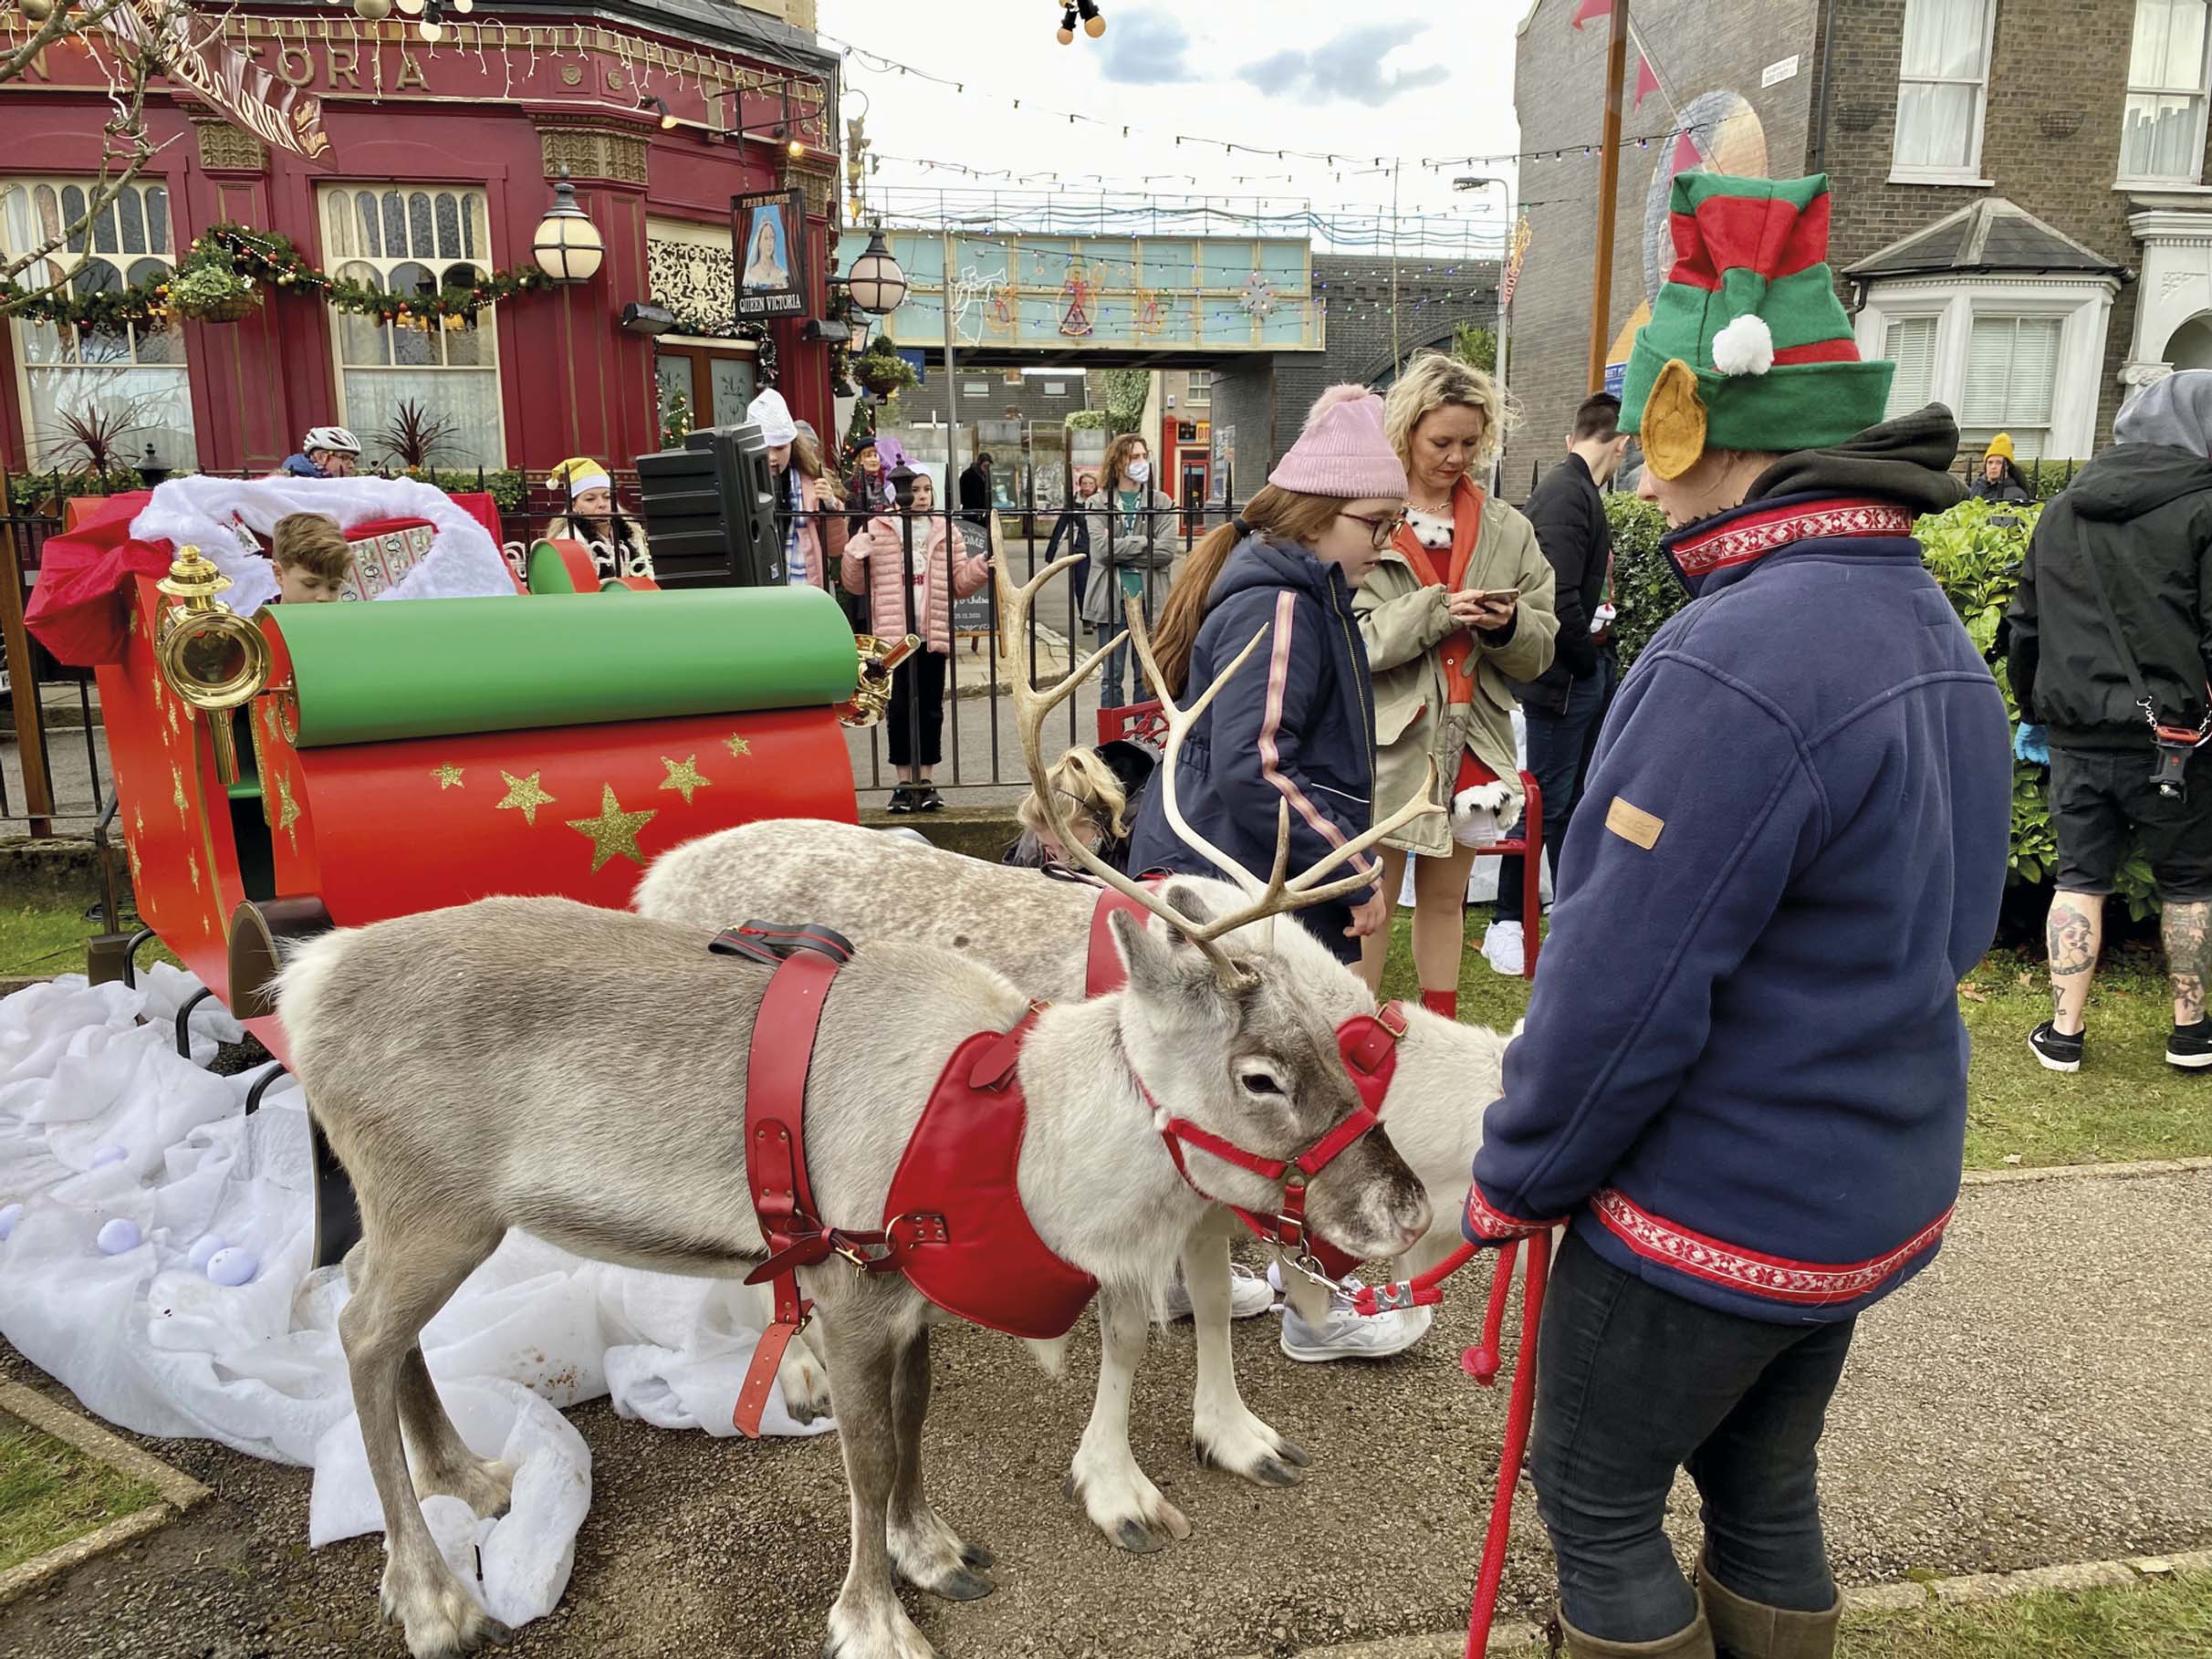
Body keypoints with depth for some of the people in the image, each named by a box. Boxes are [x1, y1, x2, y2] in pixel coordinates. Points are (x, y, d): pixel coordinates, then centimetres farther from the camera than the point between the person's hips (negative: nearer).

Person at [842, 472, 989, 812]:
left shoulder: (944, 533, 10)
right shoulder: (878, 530, 3)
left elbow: (959, 583, 10)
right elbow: (855, 584, 4)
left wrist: (981, 567, -7)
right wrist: (856, 554, -13)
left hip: (934, 637, 2)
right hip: (894, 637, -2)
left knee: (931, 710, 7)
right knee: (899, 710, 2)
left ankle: (926, 781, 15)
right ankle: (904, 783, 11)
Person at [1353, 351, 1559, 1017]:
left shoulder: (1509, 531, 8)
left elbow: (1540, 650, 6)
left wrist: (1507, 625, -14)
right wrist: (1435, 612, -23)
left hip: (1471, 743, 4)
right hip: (1386, 742, -4)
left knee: (1445, 899, 16)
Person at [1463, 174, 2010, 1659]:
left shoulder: (1734, 666, -28)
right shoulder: (1931, 626, 4)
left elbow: (1623, 992, -26)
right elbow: (1944, 927, 11)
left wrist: (1515, 1176, -11)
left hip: (1712, 1208, -9)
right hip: (1878, 1188, 9)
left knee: (1599, 1501, 13)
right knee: (1766, 1490, 25)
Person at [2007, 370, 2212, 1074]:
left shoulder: (2062, 511, 11)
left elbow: (2025, 628, 15)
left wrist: (2033, 712, 23)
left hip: (2076, 733, 4)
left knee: (2079, 877, 9)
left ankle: (2064, 1031, 9)